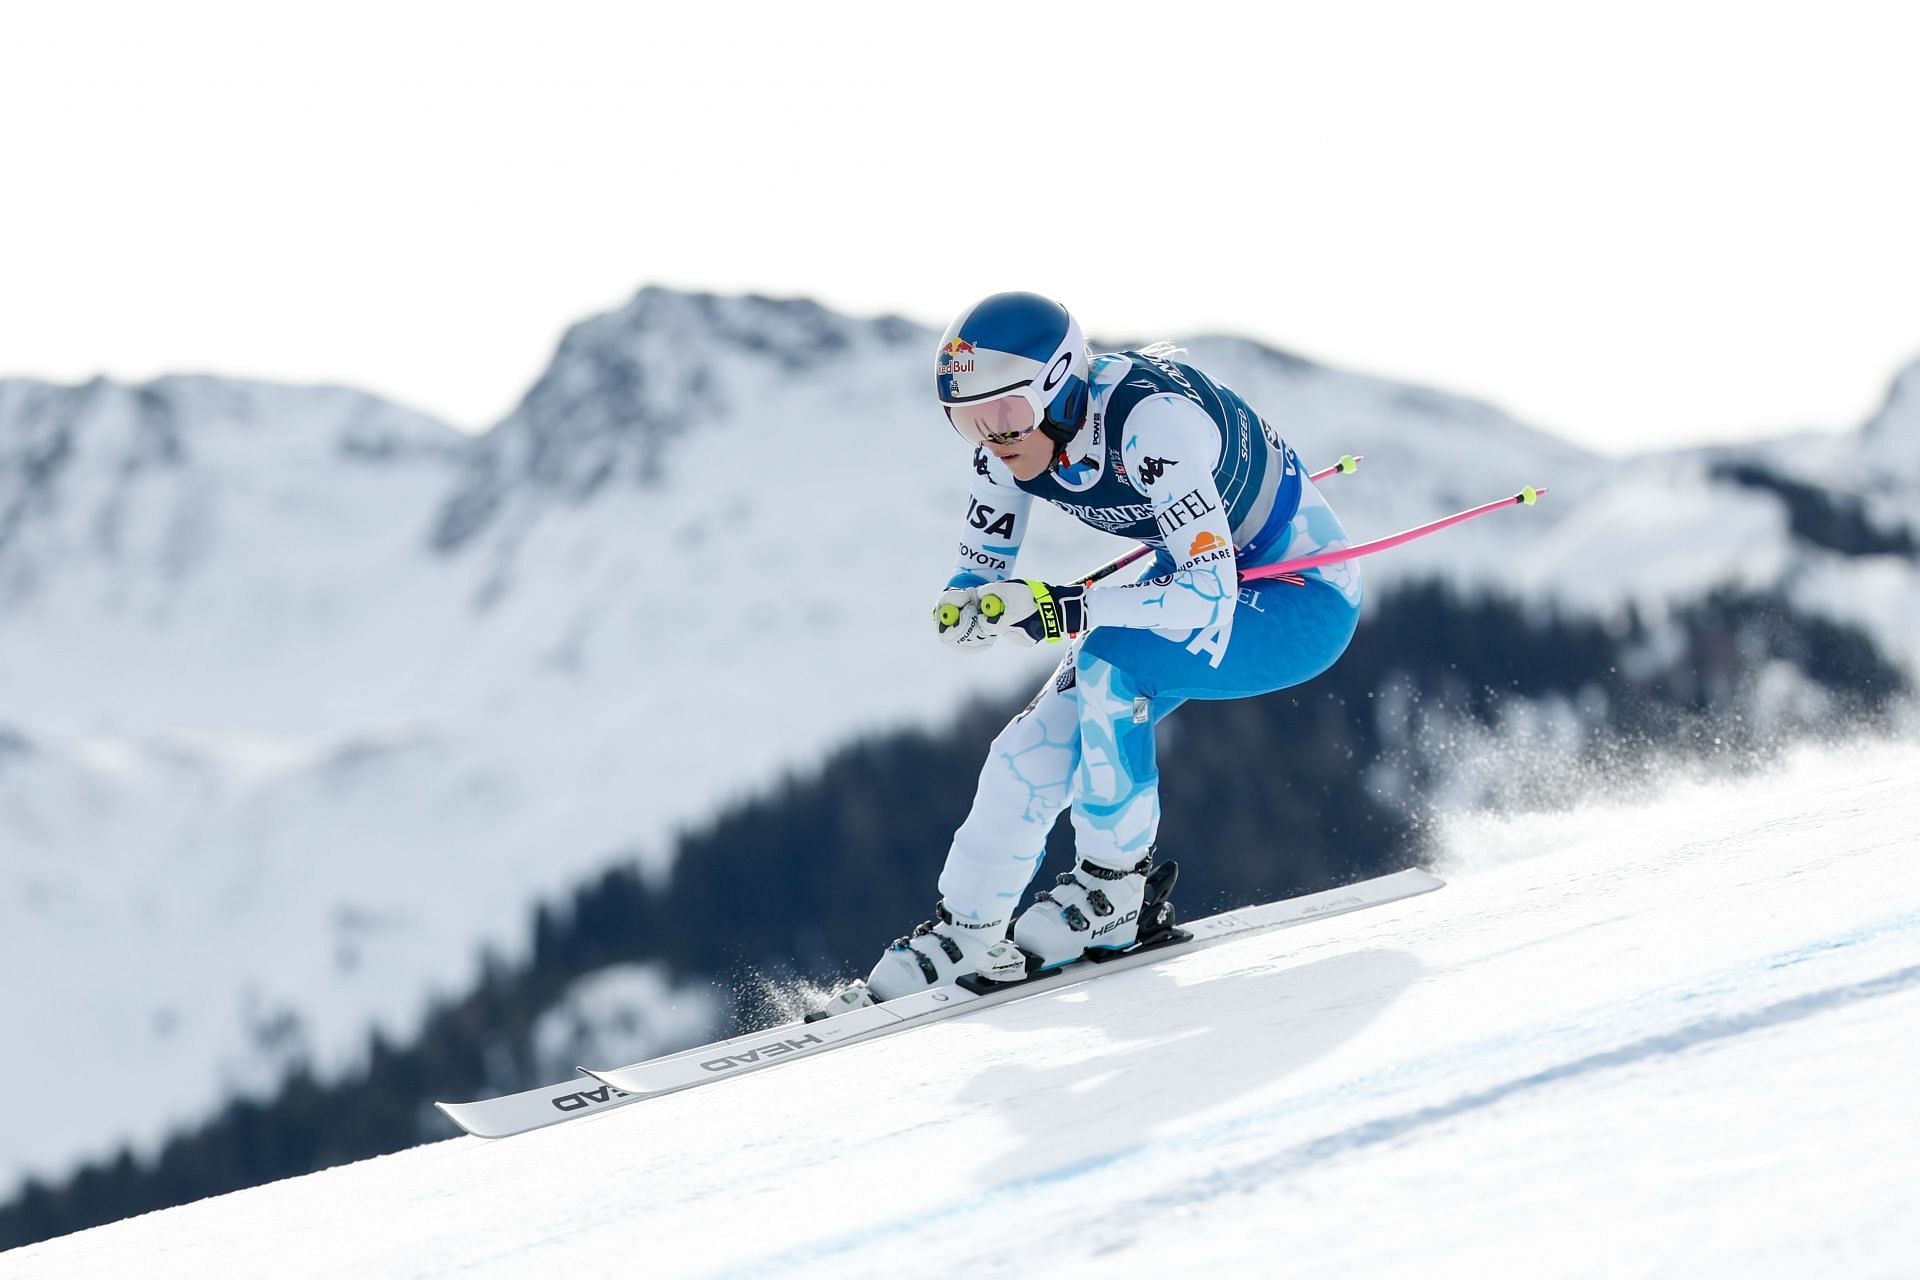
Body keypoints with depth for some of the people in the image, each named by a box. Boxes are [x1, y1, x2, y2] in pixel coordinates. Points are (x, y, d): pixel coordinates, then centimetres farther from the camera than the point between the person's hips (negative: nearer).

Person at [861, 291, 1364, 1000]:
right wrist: (961, 609, -27)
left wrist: (1058, 608, -46)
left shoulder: (1150, 417, -35)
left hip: (1304, 596, -7)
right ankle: (965, 929, 12)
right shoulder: (1011, 437, -13)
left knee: (1108, 662, -30)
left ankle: (1117, 888, -13)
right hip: (1199, 573, 7)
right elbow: (980, 571, -3)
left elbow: (1209, 600, -39)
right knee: (1040, 745, -6)